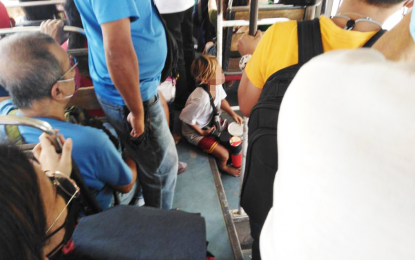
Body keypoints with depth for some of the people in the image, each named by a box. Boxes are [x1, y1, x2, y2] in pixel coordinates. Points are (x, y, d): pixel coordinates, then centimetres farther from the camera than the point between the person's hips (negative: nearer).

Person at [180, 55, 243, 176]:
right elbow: (187, 119, -28)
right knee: (224, 155, -11)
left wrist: (233, 114, -7)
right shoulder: (201, 99, -41)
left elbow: (221, 100, 5)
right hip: (195, 132, -7)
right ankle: (223, 166, 25)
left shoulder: (217, 86, -18)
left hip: (210, 122, 8)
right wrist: (202, 132, -17)